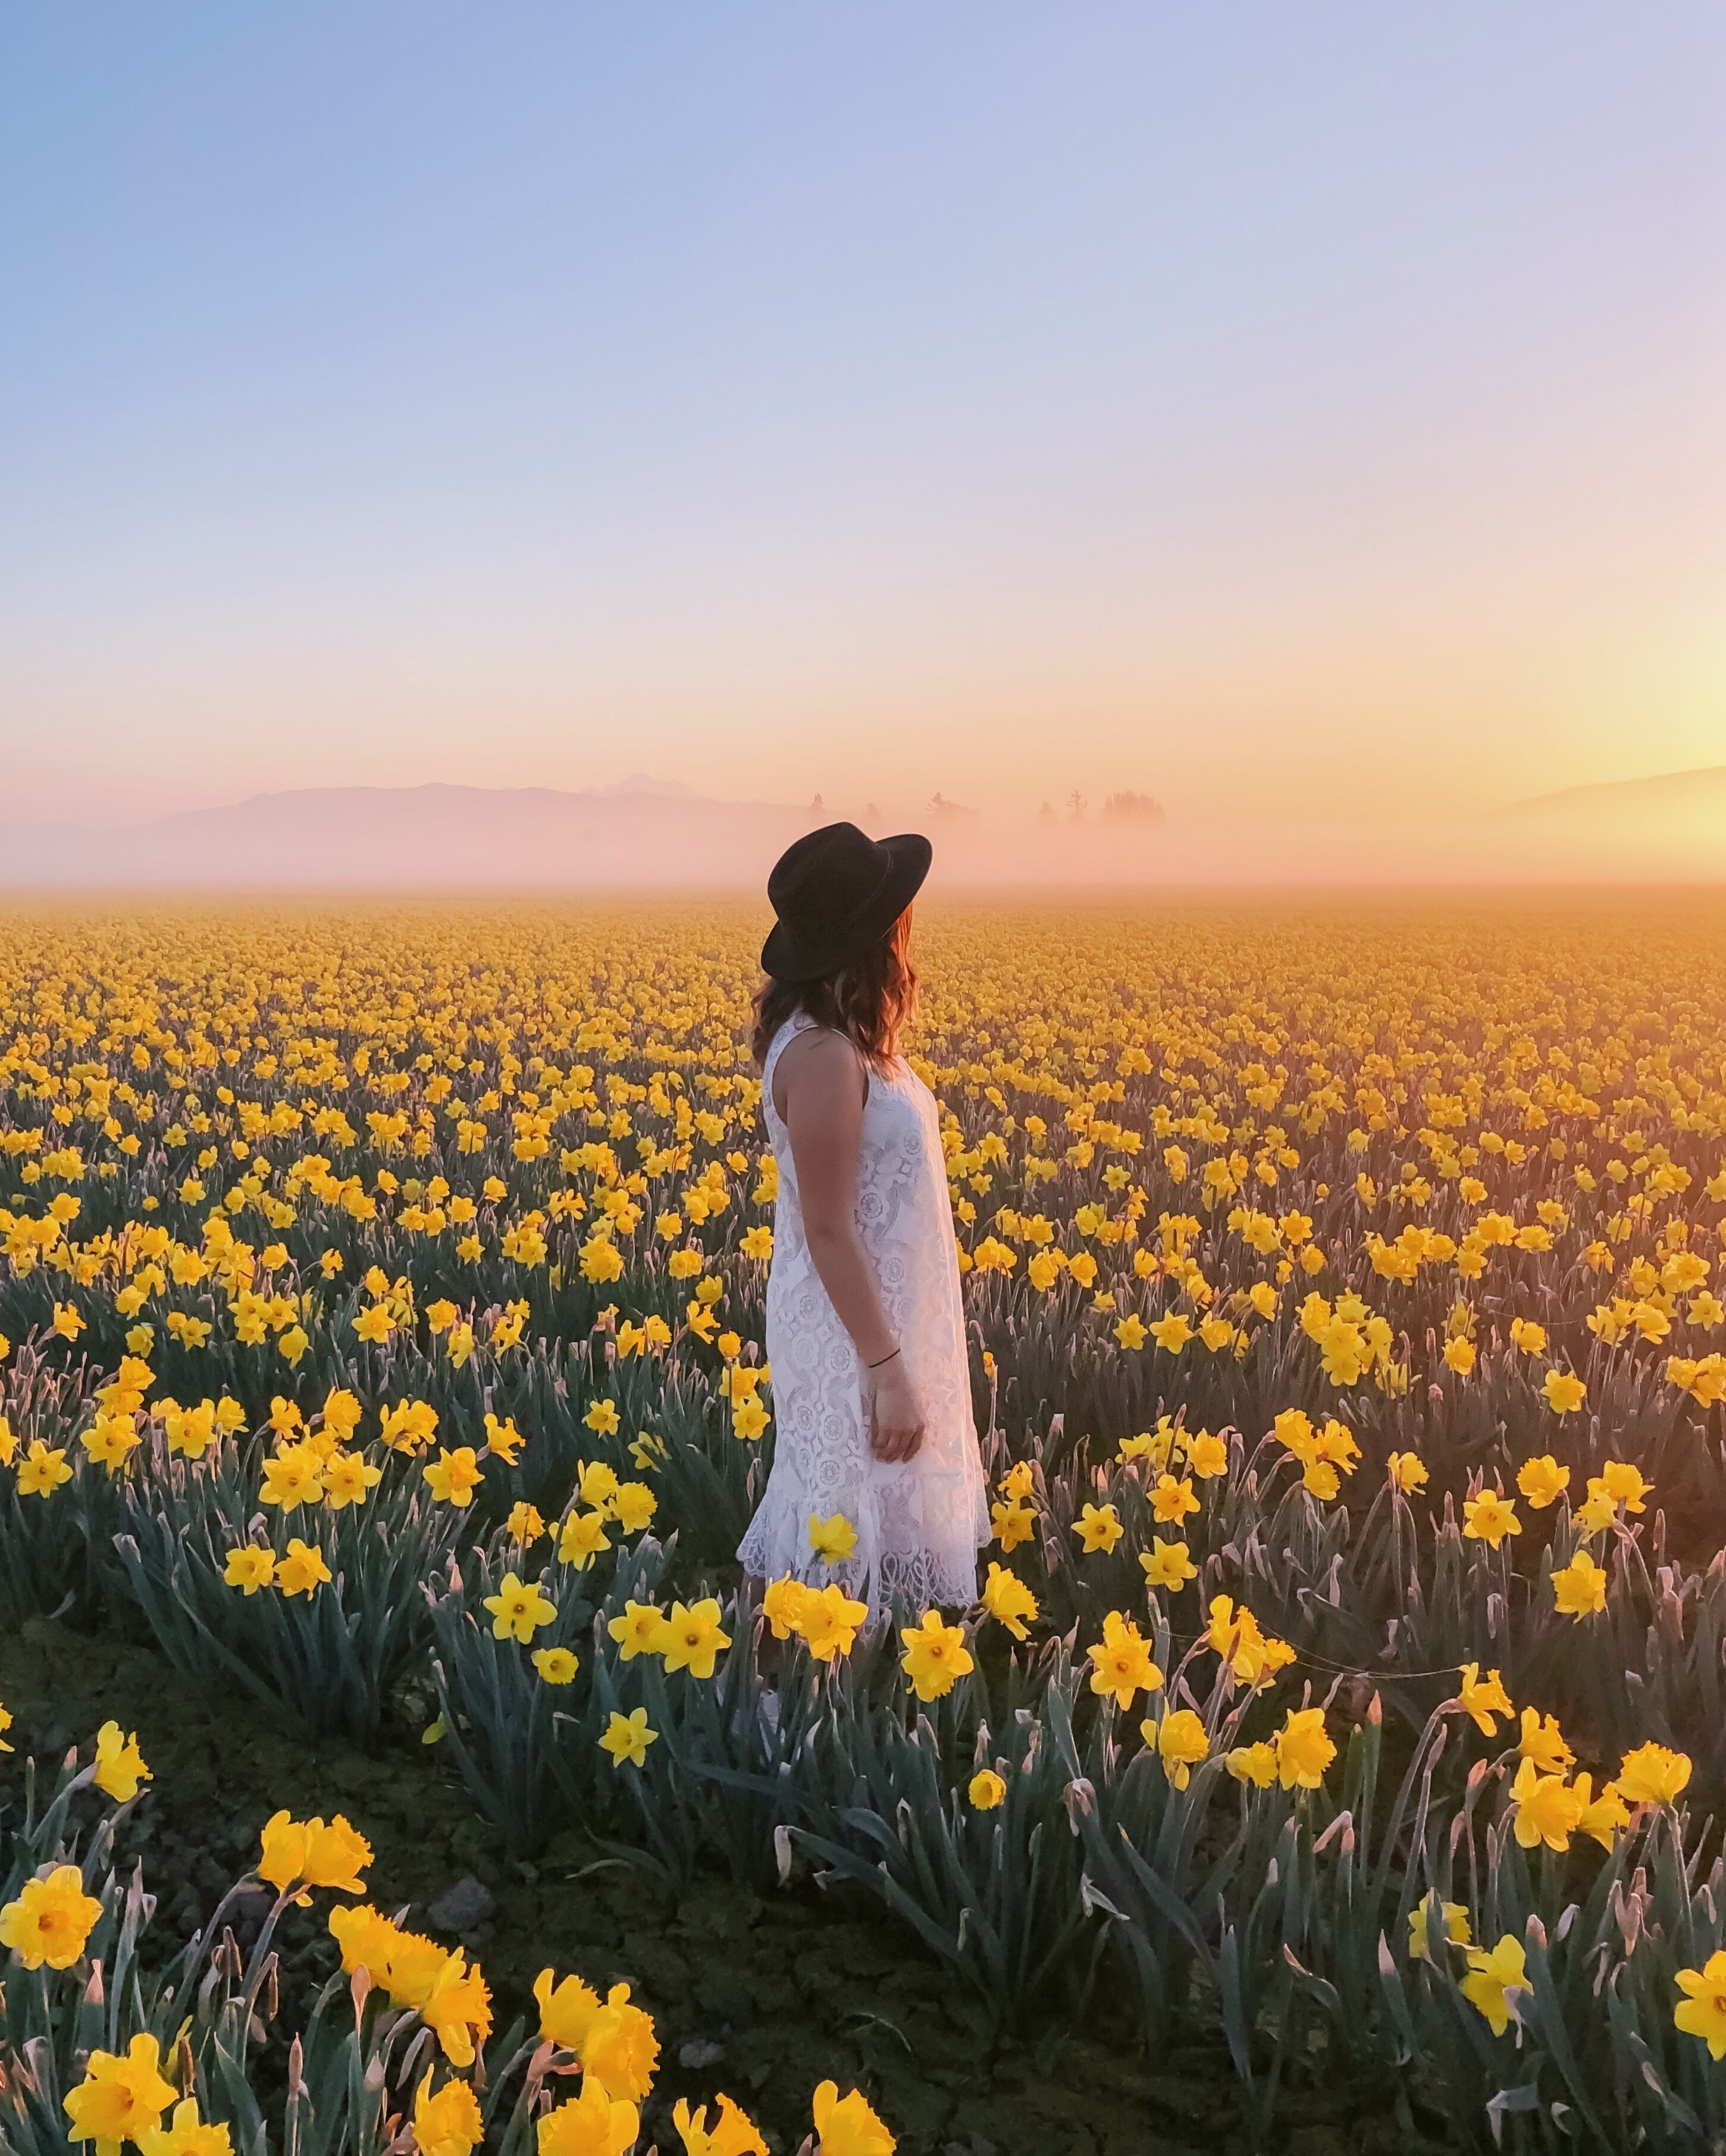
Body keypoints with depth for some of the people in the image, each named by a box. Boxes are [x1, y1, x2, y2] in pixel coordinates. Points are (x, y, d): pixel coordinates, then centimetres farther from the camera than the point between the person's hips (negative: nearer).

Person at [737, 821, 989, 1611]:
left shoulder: (839, 1033, 3)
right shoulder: (823, 1055, -27)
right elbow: (828, 1229, -24)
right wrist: (889, 1373, -22)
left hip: (881, 1312, 10)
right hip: (854, 1332, -10)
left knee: (869, 1516, 21)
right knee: (858, 1537, 5)